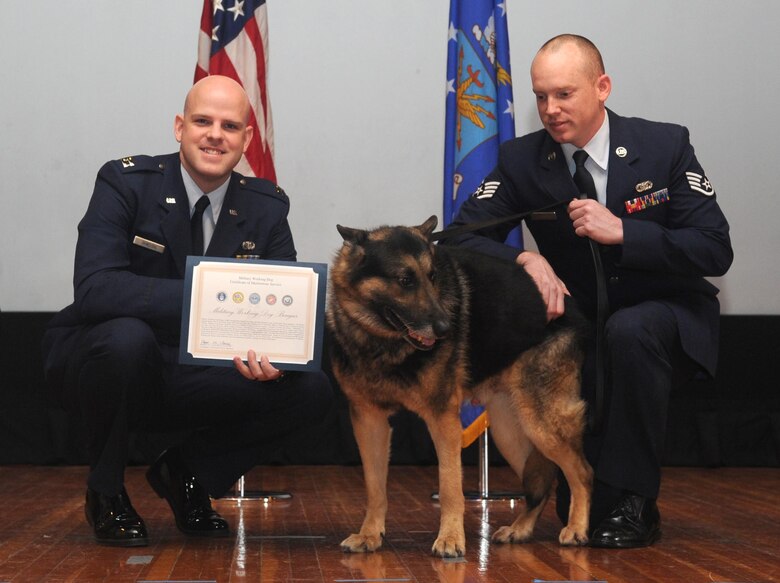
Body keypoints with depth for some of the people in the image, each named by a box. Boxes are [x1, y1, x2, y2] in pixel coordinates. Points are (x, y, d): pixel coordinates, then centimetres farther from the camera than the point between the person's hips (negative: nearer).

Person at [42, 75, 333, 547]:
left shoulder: (267, 207, 0)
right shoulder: (125, 182, -13)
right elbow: (94, 287, -26)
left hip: (198, 379, 4)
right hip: (98, 361, -3)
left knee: (312, 391, -17)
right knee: (128, 337, -38)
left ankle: (186, 471, 8)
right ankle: (106, 491, -9)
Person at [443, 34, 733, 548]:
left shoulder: (665, 145, -9)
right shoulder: (522, 160, -3)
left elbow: (715, 250, -13)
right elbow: (461, 238, -5)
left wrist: (621, 231, -26)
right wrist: (526, 260, -24)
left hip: (668, 318, -2)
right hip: (581, 325, 2)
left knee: (629, 331, -37)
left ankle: (633, 502, -22)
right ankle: (589, 507, -1)